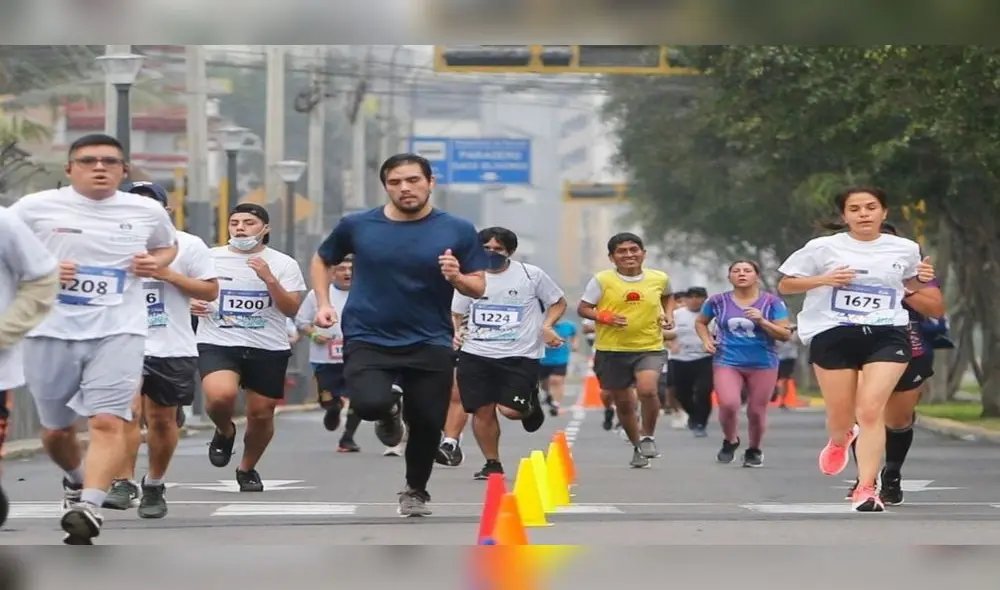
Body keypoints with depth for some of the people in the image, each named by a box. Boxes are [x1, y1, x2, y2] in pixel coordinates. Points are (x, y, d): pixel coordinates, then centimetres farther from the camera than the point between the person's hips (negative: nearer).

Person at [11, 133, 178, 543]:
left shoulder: (148, 211, 5)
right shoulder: (36, 207, -3)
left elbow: (168, 246, 25)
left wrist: (156, 264, 2)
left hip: (118, 332, -1)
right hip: (51, 331, 1)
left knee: (108, 422, -20)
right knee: (55, 430, 14)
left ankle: (89, 507, -27)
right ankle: (75, 481, 43)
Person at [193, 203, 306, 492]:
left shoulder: (283, 264, 3)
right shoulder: (210, 258, 5)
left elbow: (291, 309, -4)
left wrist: (269, 279, -17)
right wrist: (190, 304, -5)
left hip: (269, 349, 1)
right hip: (218, 344, -1)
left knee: (261, 414, 5)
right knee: (221, 395, -28)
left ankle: (247, 469, 32)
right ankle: (225, 432, 7)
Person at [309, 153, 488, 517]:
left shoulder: (457, 231, -2)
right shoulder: (357, 226, -1)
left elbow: (479, 288, 1)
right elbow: (321, 260, 17)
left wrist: (457, 277, -20)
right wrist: (323, 303, 5)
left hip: (430, 343, 1)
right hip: (368, 340, -1)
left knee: (427, 425, 2)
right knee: (370, 404, -26)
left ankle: (415, 492, 34)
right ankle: (389, 412, 14)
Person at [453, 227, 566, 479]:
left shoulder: (531, 275, 0)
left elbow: (558, 302, 11)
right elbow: (454, 314, 17)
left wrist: (547, 326, -7)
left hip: (519, 356, -3)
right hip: (476, 354, 3)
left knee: (511, 409, -14)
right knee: (482, 410, -2)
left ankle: (531, 404, 23)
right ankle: (492, 464, 15)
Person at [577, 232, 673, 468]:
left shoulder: (659, 278, 1)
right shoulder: (602, 280, -7)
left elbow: (667, 296, 24)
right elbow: (583, 309, -1)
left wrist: (668, 315, 5)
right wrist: (605, 318, -18)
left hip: (650, 347, 0)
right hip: (612, 350, 0)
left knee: (647, 389, -25)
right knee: (623, 402, 10)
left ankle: (648, 437, 0)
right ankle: (637, 447, 33)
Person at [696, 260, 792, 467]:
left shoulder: (771, 302, 0)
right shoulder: (718, 301, 4)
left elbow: (785, 335, -3)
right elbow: (701, 322, 23)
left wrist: (762, 322, -17)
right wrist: (706, 340, 5)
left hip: (763, 364, 0)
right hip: (727, 362, 0)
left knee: (757, 411, 2)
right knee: (728, 404, -19)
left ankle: (754, 450, 28)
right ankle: (730, 441, 11)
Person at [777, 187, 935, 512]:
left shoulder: (906, 249, 7)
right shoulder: (824, 247, -1)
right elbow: (784, 286, 3)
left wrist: (923, 279, 2)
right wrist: (824, 279, -13)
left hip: (887, 335, 0)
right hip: (833, 335, 0)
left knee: (871, 409, -17)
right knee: (840, 416, 8)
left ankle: (866, 489, -16)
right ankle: (840, 441, 47)